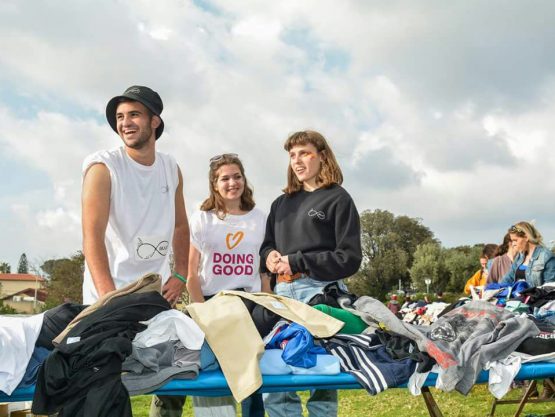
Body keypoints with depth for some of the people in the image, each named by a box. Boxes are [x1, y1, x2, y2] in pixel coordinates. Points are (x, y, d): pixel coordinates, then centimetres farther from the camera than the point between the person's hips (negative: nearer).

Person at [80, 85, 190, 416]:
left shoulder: (172, 169, 6)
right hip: (110, 292, -4)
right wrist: (109, 297, -28)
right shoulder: (103, 166, -10)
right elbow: (93, 235, -19)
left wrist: (180, 275, 4)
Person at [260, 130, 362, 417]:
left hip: (321, 292, -5)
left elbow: (349, 258, -5)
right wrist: (269, 256, 0)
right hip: (283, 292, 5)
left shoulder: (337, 198, 3)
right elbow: (266, 245, 25)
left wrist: (296, 262, -10)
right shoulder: (281, 203, 21)